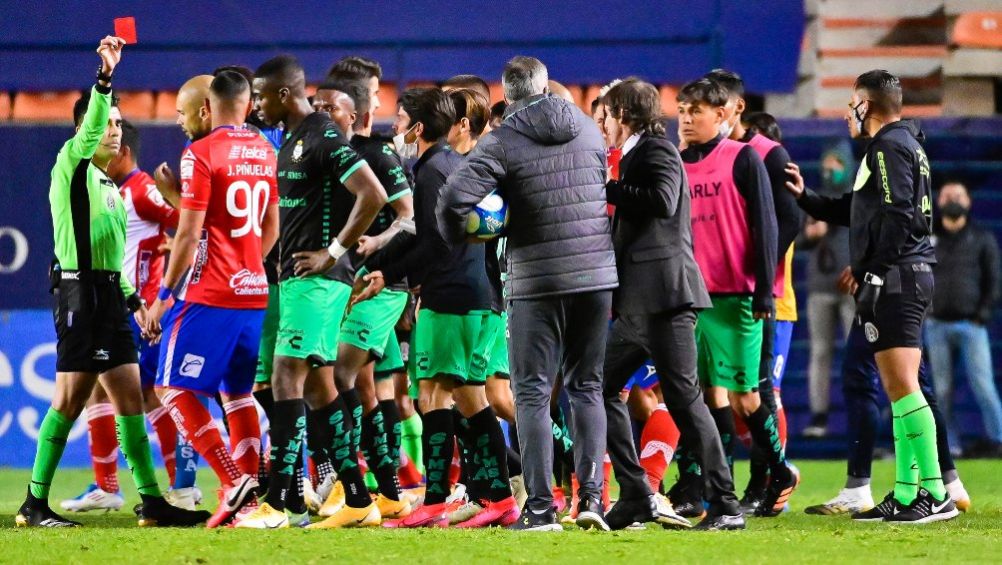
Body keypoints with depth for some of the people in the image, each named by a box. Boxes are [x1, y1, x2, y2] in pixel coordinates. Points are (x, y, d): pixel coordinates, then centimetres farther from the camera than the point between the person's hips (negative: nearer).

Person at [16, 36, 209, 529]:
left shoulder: (109, 187, 21)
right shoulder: (72, 166, -3)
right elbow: (89, 129, -24)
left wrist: (133, 300, 21)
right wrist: (104, 77, -34)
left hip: (109, 296, 8)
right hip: (80, 294, -8)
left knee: (129, 398, 6)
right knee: (70, 399, -8)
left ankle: (151, 501, 7)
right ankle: (35, 503, -3)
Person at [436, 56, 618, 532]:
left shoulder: (503, 141, -7)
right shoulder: (588, 130, 8)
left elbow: (453, 200, -15)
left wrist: (457, 240, 3)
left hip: (535, 279, -4)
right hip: (597, 275, 4)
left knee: (533, 393, 2)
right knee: (586, 388, 14)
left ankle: (540, 506, -5)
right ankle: (591, 495, 4)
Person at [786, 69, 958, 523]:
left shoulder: (888, 147, -9)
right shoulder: (905, 144, 23)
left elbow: (897, 216, -19)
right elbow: (855, 211, 29)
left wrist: (866, 270, -14)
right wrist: (804, 197, 33)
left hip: (894, 279, -11)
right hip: (907, 279, 11)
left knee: (902, 386, -14)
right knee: (900, 389, 11)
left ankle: (936, 495, -18)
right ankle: (906, 494, 12)